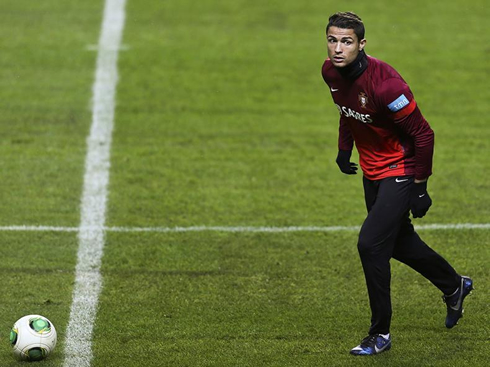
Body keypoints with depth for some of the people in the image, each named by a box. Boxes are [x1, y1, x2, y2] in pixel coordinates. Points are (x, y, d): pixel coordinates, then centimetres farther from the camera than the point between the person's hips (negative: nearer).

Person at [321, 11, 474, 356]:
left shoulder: (384, 82, -31)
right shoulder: (331, 72, -8)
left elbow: (423, 134, -23)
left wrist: (419, 187, -19)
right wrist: (344, 148, 14)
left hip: (399, 170, -8)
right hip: (372, 170, 8)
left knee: (370, 244, -16)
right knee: (400, 243, 20)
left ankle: (380, 334, -3)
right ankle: (454, 286, 46)